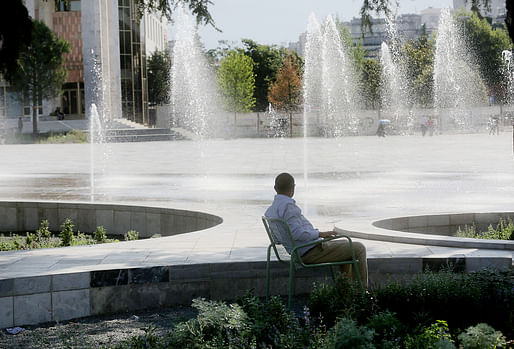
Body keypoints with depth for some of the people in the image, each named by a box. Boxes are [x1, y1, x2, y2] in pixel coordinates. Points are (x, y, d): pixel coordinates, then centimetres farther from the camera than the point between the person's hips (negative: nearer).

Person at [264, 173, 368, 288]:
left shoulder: (269, 211, 9)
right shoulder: (287, 205, -21)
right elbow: (296, 233, -28)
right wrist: (320, 234, -20)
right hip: (310, 251, -11)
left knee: (346, 244, 28)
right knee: (359, 249, -1)